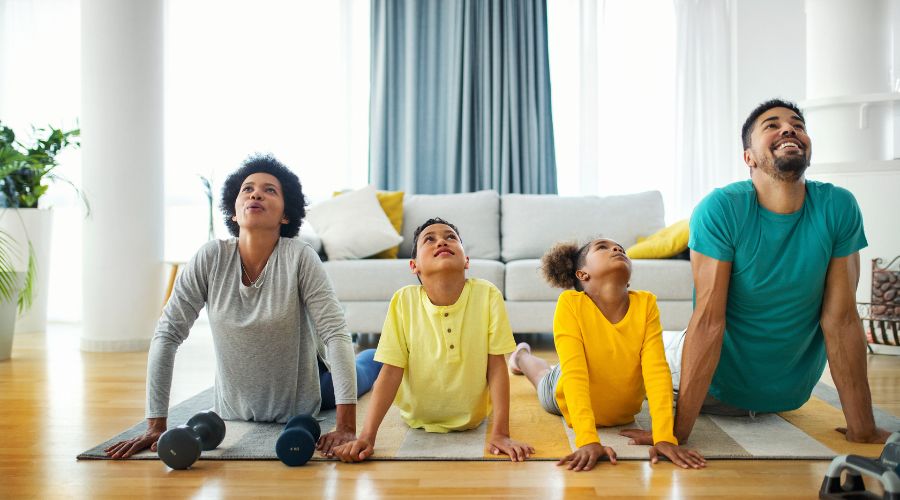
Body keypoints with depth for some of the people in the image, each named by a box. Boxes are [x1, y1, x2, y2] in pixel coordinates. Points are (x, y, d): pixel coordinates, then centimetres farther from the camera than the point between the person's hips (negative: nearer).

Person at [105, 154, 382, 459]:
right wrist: (156, 425, -24)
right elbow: (167, 334, -20)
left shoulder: (299, 257, -28)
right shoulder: (211, 257, -22)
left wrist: (346, 427, -41)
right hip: (234, 410, 2)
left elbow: (336, 334, -33)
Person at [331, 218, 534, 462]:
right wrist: (366, 436, -29)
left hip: (473, 421, -1)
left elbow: (496, 365, -20)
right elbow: (391, 371, -21)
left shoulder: (487, 295, -24)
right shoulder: (404, 301, -23)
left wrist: (500, 434, -23)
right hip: (418, 422, 1)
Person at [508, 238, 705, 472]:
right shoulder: (570, 303, -34)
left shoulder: (646, 303, -27)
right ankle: (522, 355, 60)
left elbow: (657, 370, -34)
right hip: (571, 401, -2)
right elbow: (574, 374, -41)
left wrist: (664, 437, -45)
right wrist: (588, 440, -51)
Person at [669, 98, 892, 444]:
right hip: (720, 381, -1)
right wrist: (677, 431, -32)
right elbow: (708, 321, -29)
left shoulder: (838, 208, -17)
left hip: (793, 394, 1)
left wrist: (863, 431, -14)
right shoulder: (720, 209, -26)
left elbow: (841, 319, -15)